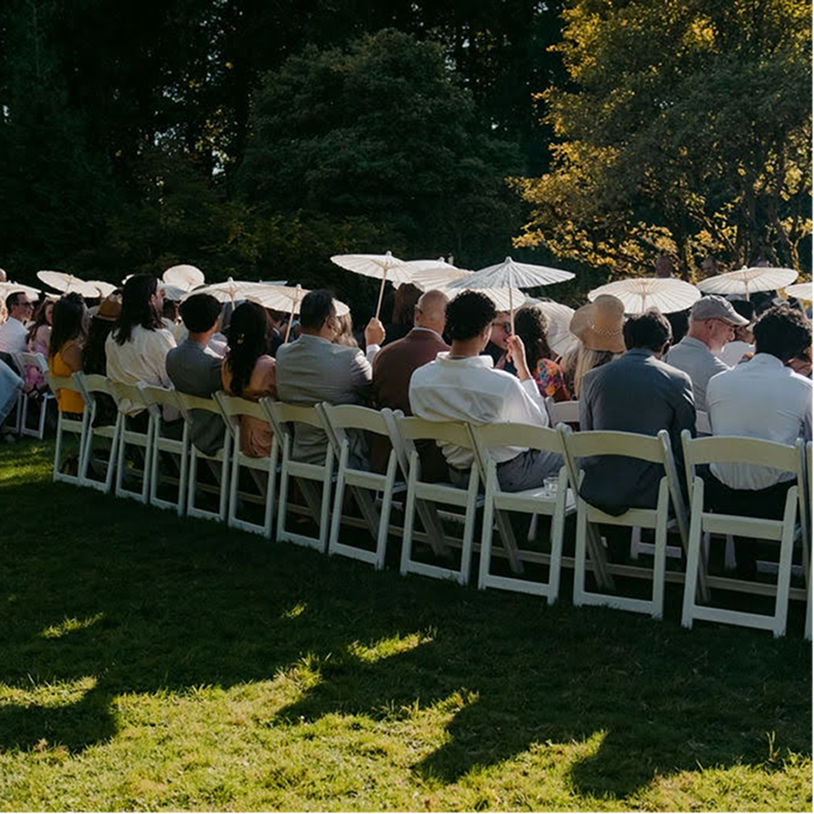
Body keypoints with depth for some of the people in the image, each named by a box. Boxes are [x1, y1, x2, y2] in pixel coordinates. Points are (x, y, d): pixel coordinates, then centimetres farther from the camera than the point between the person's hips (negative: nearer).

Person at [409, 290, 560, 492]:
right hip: (506, 477, -6)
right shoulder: (504, 384, -30)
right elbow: (539, 424, -10)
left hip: (456, 476, 6)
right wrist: (523, 367, -6)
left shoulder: (419, 379, -14)